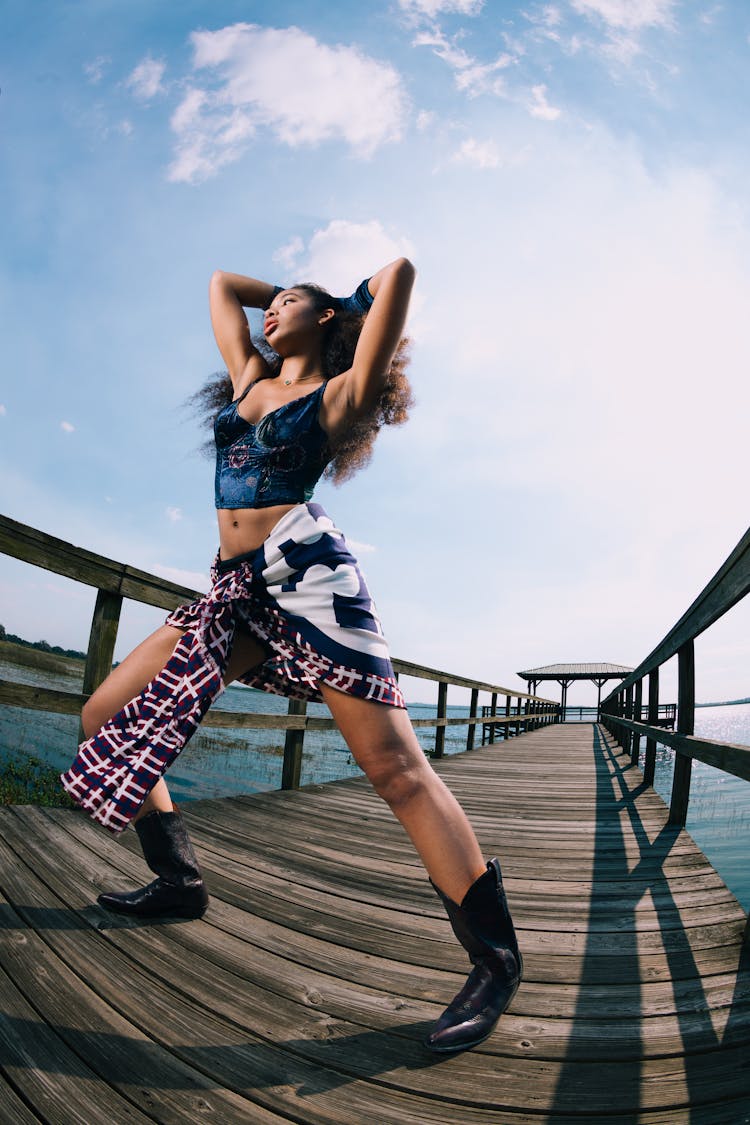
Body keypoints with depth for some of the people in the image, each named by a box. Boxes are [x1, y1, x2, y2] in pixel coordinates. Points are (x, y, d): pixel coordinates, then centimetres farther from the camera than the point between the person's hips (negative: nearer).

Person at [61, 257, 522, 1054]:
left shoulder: (338, 392, 7)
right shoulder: (250, 377, 25)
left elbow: (399, 272, 2)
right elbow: (220, 282, 38)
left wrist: (345, 302, 20)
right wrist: (290, 297, 37)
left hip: (307, 576, -7)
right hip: (236, 591, 8)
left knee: (395, 767, -12)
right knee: (106, 717, 8)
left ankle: (495, 959, -3)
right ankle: (179, 881, 23)